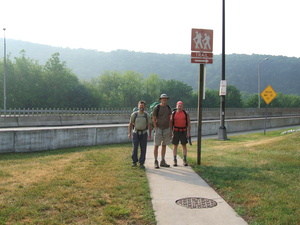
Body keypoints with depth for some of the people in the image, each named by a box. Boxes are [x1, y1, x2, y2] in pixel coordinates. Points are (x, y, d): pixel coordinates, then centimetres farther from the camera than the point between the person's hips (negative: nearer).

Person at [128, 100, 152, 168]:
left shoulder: (147, 115, -4)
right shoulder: (134, 114, -5)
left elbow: (149, 125, 0)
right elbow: (130, 124, 2)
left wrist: (149, 135, -4)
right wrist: (129, 133, -4)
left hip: (144, 133, 1)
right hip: (136, 133, 0)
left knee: (143, 149, -1)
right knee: (135, 148, -2)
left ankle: (141, 163, 9)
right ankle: (134, 162, 15)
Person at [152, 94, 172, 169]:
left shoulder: (168, 108, 8)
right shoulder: (156, 108, -7)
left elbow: (169, 119, 13)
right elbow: (153, 119, -6)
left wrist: (170, 129, 8)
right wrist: (156, 129, -14)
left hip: (167, 129, 5)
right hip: (158, 129, -5)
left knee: (164, 145, 9)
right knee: (156, 145, -2)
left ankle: (163, 161, 16)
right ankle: (155, 162, 4)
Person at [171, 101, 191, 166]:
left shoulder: (186, 113, -1)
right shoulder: (173, 113, 0)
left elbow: (189, 123, 0)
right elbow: (171, 123, 2)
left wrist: (188, 132, -7)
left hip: (183, 131, 0)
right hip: (175, 131, 0)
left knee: (184, 145, 1)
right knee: (175, 146, 2)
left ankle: (184, 161, 8)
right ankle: (175, 161, 8)